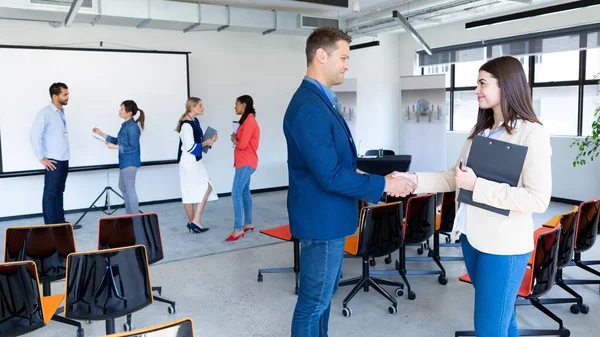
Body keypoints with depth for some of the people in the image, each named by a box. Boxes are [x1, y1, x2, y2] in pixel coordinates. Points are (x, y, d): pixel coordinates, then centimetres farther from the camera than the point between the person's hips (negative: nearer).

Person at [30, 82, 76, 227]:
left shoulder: (61, 112, 11)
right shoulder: (45, 113, -11)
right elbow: (34, 135, -15)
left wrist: (64, 158, 11)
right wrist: (41, 158, -14)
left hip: (64, 160, 7)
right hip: (53, 161, -7)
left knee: (59, 192, 13)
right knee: (50, 193, 0)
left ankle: (61, 223, 21)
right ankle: (50, 226, 6)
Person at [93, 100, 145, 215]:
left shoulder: (132, 127, -19)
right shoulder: (126, 125, 10)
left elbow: (133, 147, -22)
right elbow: (118, 141, 16)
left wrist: (115, 147, -19)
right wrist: (101, 133, 15)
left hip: (130, 162, -10)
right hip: (125, 162, 10)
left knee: (130, 190, -1)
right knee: (122, 187, 21)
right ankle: (129, 214, 33)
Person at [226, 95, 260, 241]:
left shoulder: (249, 121, -16)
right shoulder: (247, 120, 16)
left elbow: (242, 145, -21)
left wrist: (234, 140, -2)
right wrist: (236, 138, -1)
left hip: (246, 163, -11)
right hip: (244, 162, 11)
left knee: (236, 194, -14)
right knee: (244, 192, 14)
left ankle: (238, 229, -14)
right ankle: (248, 223, 22)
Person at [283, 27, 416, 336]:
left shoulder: (320, 99, 9)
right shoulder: (309, 107, -24)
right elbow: (330, 177, -27)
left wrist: (360, 178, 3)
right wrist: (384, 185, -18)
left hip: (329, 215, 11)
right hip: (322, 219, -11)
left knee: (324, 293, 24)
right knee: (314, 302, 6)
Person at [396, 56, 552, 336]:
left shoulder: (533, 134, -13)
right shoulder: (480, 130, 11)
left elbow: (539, 199, -20)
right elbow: (455, 178, 11)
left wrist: (476, 185, -22)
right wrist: (415, 180, -3)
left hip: (504, 243, -7)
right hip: (472, 235, 7)